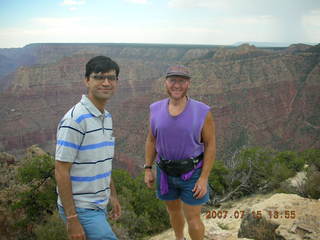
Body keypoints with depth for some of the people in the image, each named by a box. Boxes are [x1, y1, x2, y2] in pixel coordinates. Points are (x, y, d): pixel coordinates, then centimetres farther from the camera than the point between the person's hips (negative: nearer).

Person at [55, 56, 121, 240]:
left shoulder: (107, 117, 8)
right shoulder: (75, 119, -19)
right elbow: (61, 171, -19)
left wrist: (113, 195, 18)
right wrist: (72, 219, -20)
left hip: (99, 206, 8)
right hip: (81, 209, -8)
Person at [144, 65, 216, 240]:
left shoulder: (202, 112, -18)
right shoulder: (156, 110, -8)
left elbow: (210, 145, -12)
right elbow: (151, 140, 3)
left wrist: (204, 178, -15)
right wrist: (147, 169, 3)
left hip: (192, 173, -3)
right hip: (166, 172, 3)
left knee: (193, 219, 5)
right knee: (173, 209, 22)